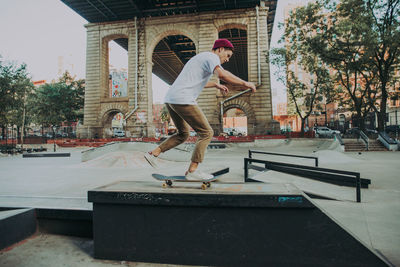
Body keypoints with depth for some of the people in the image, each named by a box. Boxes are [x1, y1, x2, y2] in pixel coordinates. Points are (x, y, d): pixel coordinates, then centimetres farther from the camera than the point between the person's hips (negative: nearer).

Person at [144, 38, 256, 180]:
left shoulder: (199, 58, 30)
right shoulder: (211, 57, 0)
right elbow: (222, 74, -21)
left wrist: (216, 84, 45)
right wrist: (245, 83, -11)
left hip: (170, 99, 10)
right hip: (183, 100, -10)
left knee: (183, 134, 22)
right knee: (206, 133, -2)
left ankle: (153, 153, 15)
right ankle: (192, 171, -5)